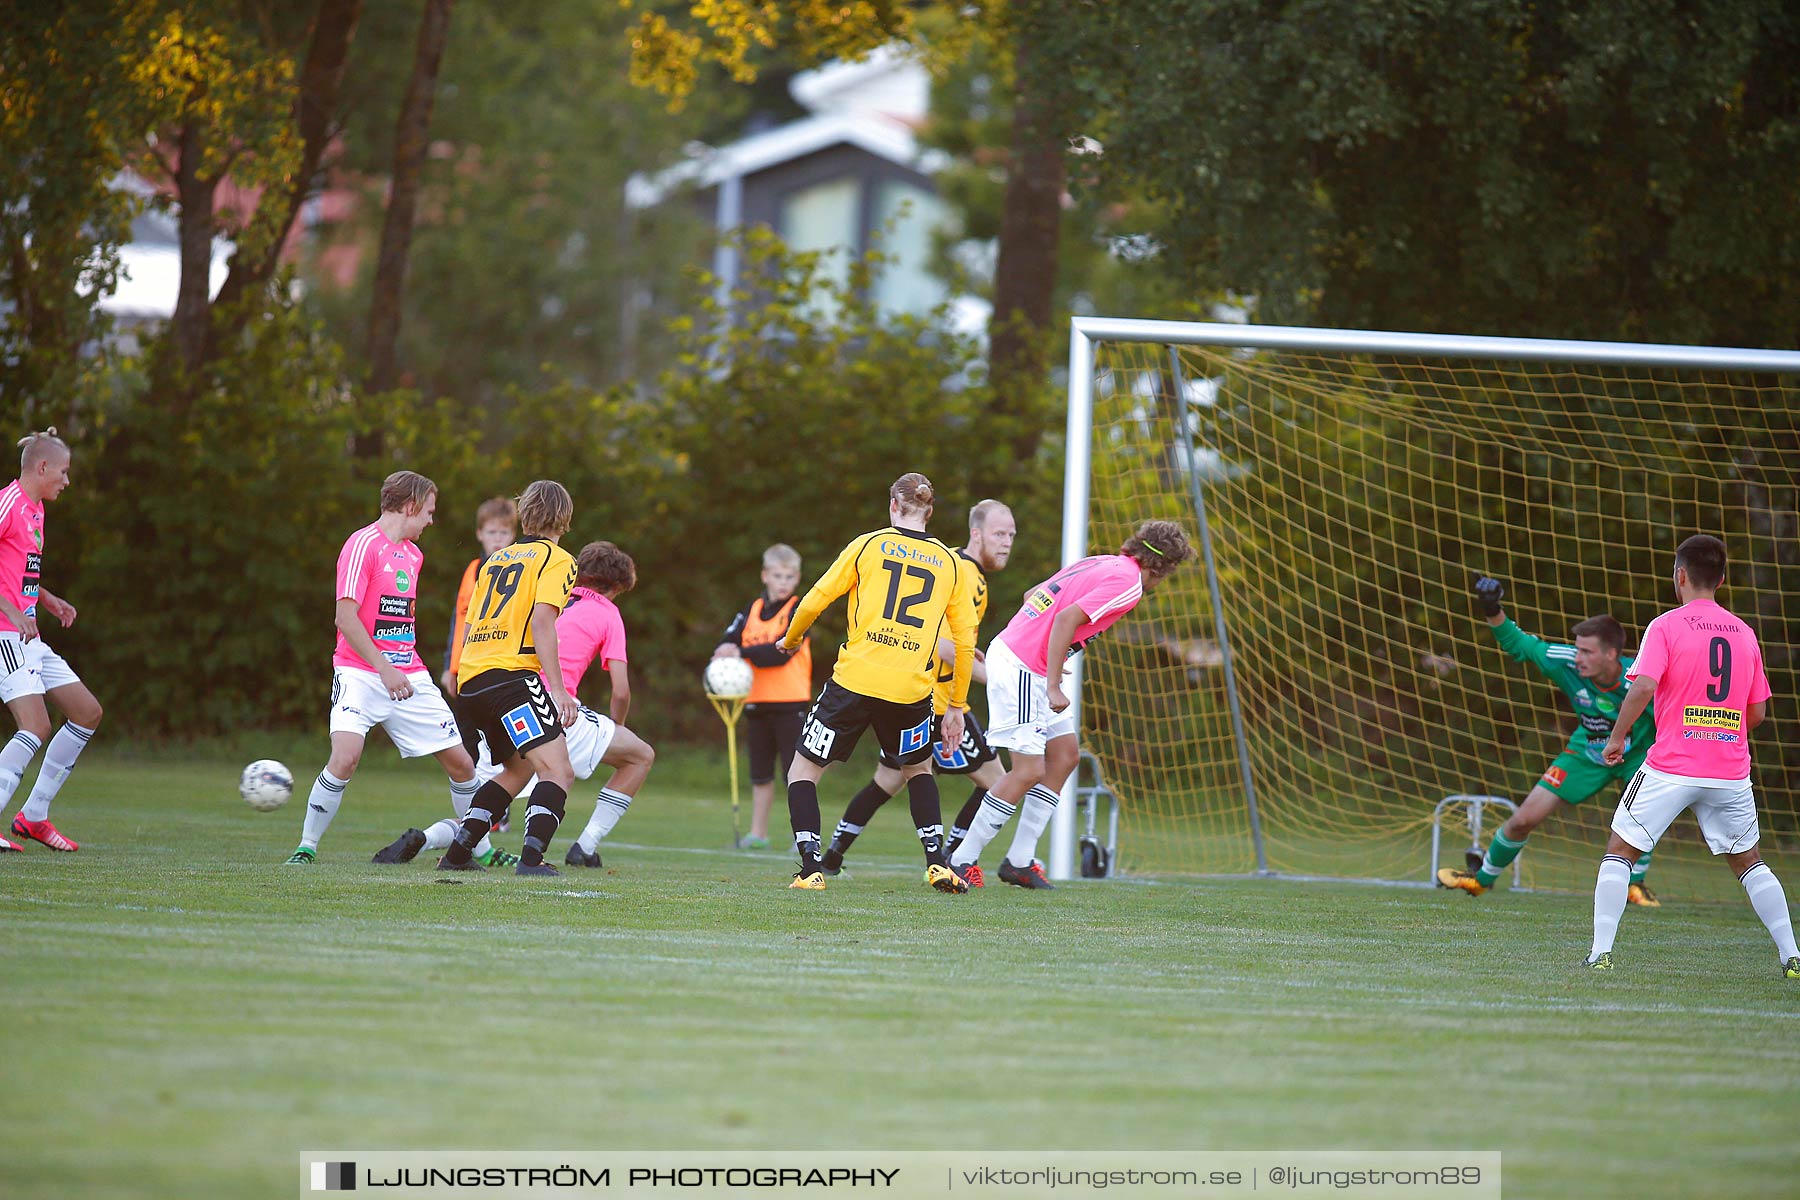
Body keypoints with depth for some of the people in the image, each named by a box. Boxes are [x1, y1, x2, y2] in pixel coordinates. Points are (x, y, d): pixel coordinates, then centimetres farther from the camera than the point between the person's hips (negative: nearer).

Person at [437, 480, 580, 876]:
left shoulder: (496, 559, 24)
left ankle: (457, 852, 18)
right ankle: (532, 857, -31)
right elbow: (542, 621, -12)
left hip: (470, 678, 8)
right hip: (511, 674, -8)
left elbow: (469, 627, 23)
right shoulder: (556, 560, 2)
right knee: (558, 770, -13)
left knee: (519, 768, 23)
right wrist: (558, 689, -15)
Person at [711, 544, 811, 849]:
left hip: (791, 702, -5)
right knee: (760, 773, 12)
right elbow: (727, 643, 5)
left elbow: (782, 651, -17)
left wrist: (742, 652, -23)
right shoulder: (751, 610, 12)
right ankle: (757, 834, 20)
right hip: (757, 701, 5)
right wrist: (724, 653, -19)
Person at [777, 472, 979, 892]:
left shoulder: (868, 545, 4)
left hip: (855, 680, -3)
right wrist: (956, 707, 16)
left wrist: (790, 640, 24)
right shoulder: (951, 563, 9)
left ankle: (810, 869, -2)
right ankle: (937, 865, 16)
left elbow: (814, 601, 4)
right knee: (918, 768, 28)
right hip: (911, 692, 3)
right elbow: (965, 641, 9)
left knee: (804, 770, 11)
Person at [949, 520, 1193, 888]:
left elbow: (1032, 595, 21)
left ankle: (1020, 860, 13)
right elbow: (1066, 619, -22)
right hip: (1022, 672, -10)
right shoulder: (1128, 582, -12)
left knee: (1065, 753, 13)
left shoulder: (1101, 564, 15)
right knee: (1028, 771, -8)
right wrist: (1054, 687, -22)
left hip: (1010, 649, 10)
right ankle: (961, 862, -2)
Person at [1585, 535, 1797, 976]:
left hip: (1672, 767, -4)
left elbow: (1643, 686, -18)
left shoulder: (1666, 626, -5)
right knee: (1748, 861, 18)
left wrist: (1615, 739, -6)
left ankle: (1601, 952, -2)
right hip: (1731, 770, 4)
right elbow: (1757, 712, 11)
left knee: (1619, 852, 8)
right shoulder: (1744, 633, 9)